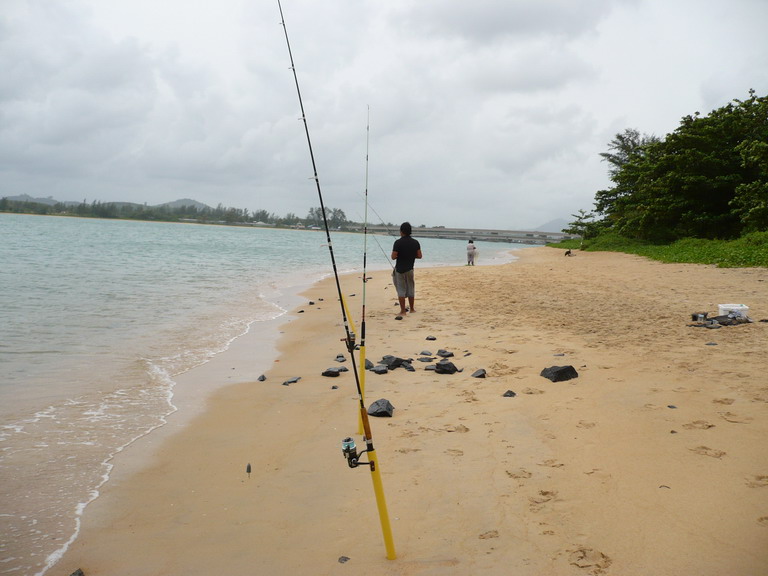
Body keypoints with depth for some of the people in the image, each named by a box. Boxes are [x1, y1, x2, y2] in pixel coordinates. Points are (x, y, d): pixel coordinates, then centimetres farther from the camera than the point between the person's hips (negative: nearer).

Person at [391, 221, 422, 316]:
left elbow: (393, 257, -16)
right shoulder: (415, 242, -3)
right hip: (410, 269, 3)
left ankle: (403, 310, 2)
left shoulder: (398, 242, -15)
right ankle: (412, 309, 22)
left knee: (401, 289, 2)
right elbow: (419, 256, -1)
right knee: (411, 289, 15)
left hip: (399, 269, -3)